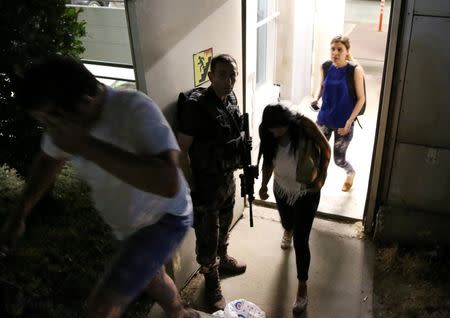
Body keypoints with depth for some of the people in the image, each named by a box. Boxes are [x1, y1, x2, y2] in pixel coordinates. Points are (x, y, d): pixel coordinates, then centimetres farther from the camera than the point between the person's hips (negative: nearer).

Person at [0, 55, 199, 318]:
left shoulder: (134, 109, -34)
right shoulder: (63, 117, -13)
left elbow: (169, 183, -48)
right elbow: (49, 161, 8)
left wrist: (85, 144, -47)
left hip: (165, 219, -7)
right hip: (130, 224, 8)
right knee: (151, 278, 30)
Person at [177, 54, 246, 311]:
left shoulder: (231, 99, -3)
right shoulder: (196, 108, -25)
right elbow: (182, 151, -20)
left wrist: (238, 165, 15)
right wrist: (191, 189, -18)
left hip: (228, 177, 7)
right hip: (206, 184, -7)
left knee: (224, 225, 27)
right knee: (207, 236, 9)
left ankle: (223, 259, 53)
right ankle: (212, 281, 30)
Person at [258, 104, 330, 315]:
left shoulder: (305, 126, -25)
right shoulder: (268, 134, -14)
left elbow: (325, 149, -12)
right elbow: (268, 160, 0)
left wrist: (321, 176, -17)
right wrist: (264, 185, -8)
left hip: (307, 191, -4)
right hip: (282, 189, 4)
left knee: (301, 241, -4)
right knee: (286, 223, 29)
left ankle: (302, 287, 13)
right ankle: (288, 232, 69)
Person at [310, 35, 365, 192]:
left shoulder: (355, 70, -17)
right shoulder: (325, 67, -5)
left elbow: (361, 99, -12)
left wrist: (349, 121, -18)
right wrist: (317, 99, -5)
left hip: (343, 122, -3)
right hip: (324, 119, 3)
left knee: (339, 160, 10)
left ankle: (351, 173, 46)